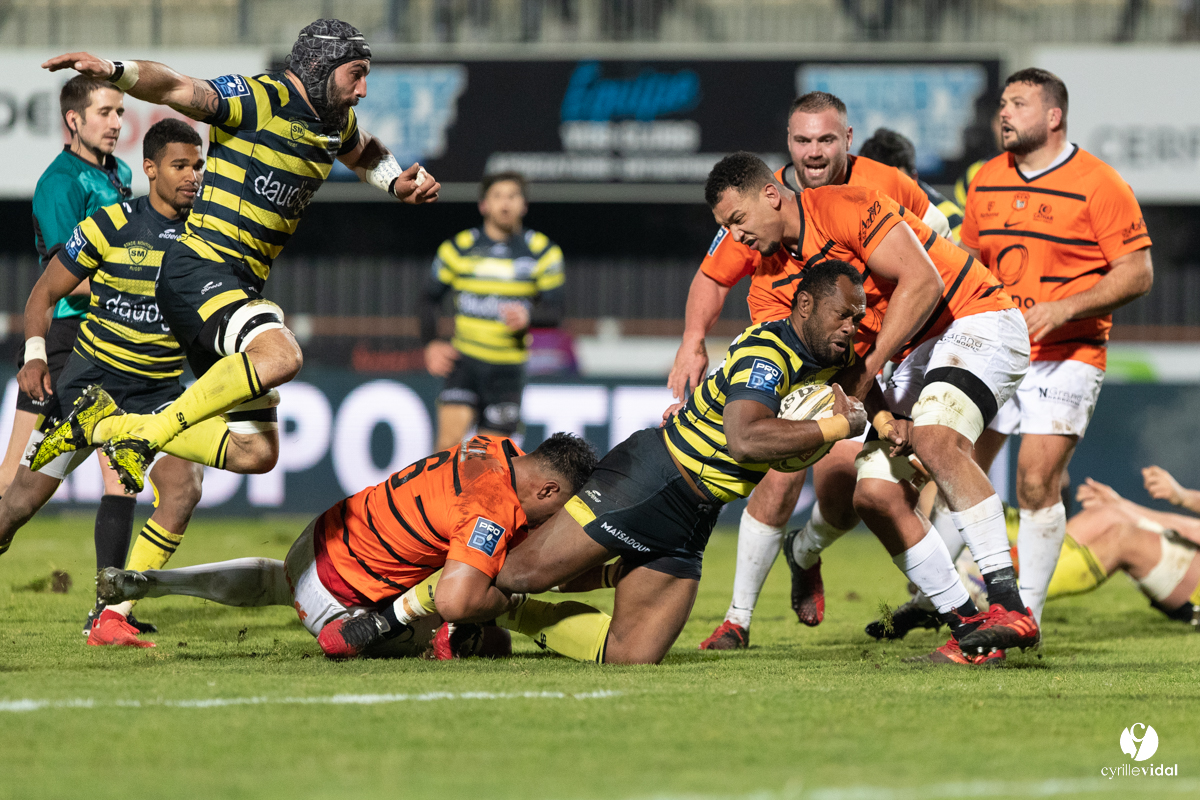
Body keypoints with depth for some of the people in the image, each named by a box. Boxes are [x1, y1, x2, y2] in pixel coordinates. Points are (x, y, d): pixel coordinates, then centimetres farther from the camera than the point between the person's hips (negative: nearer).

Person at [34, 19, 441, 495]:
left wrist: (398, 184, 18)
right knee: (280, 356, -36)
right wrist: (115, 72, -44)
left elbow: (365, 154, 38)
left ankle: (109, 424, 22)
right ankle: (144, 435, -23)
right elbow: (177, 89, -25)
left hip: (245, 288, 9)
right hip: (199, 271, -9)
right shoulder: (258, 99, -12)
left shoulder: (337, 124, 14)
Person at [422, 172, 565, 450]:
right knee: (450, 440, -20)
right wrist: (431, 344, -4)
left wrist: (528, 317, -22)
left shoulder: (543, 252, 2)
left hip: (509, 367, 0)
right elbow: (431, 299, 12)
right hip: (464, 359, 0)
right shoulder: (458, 249, 2)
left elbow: (555, 312, 1)